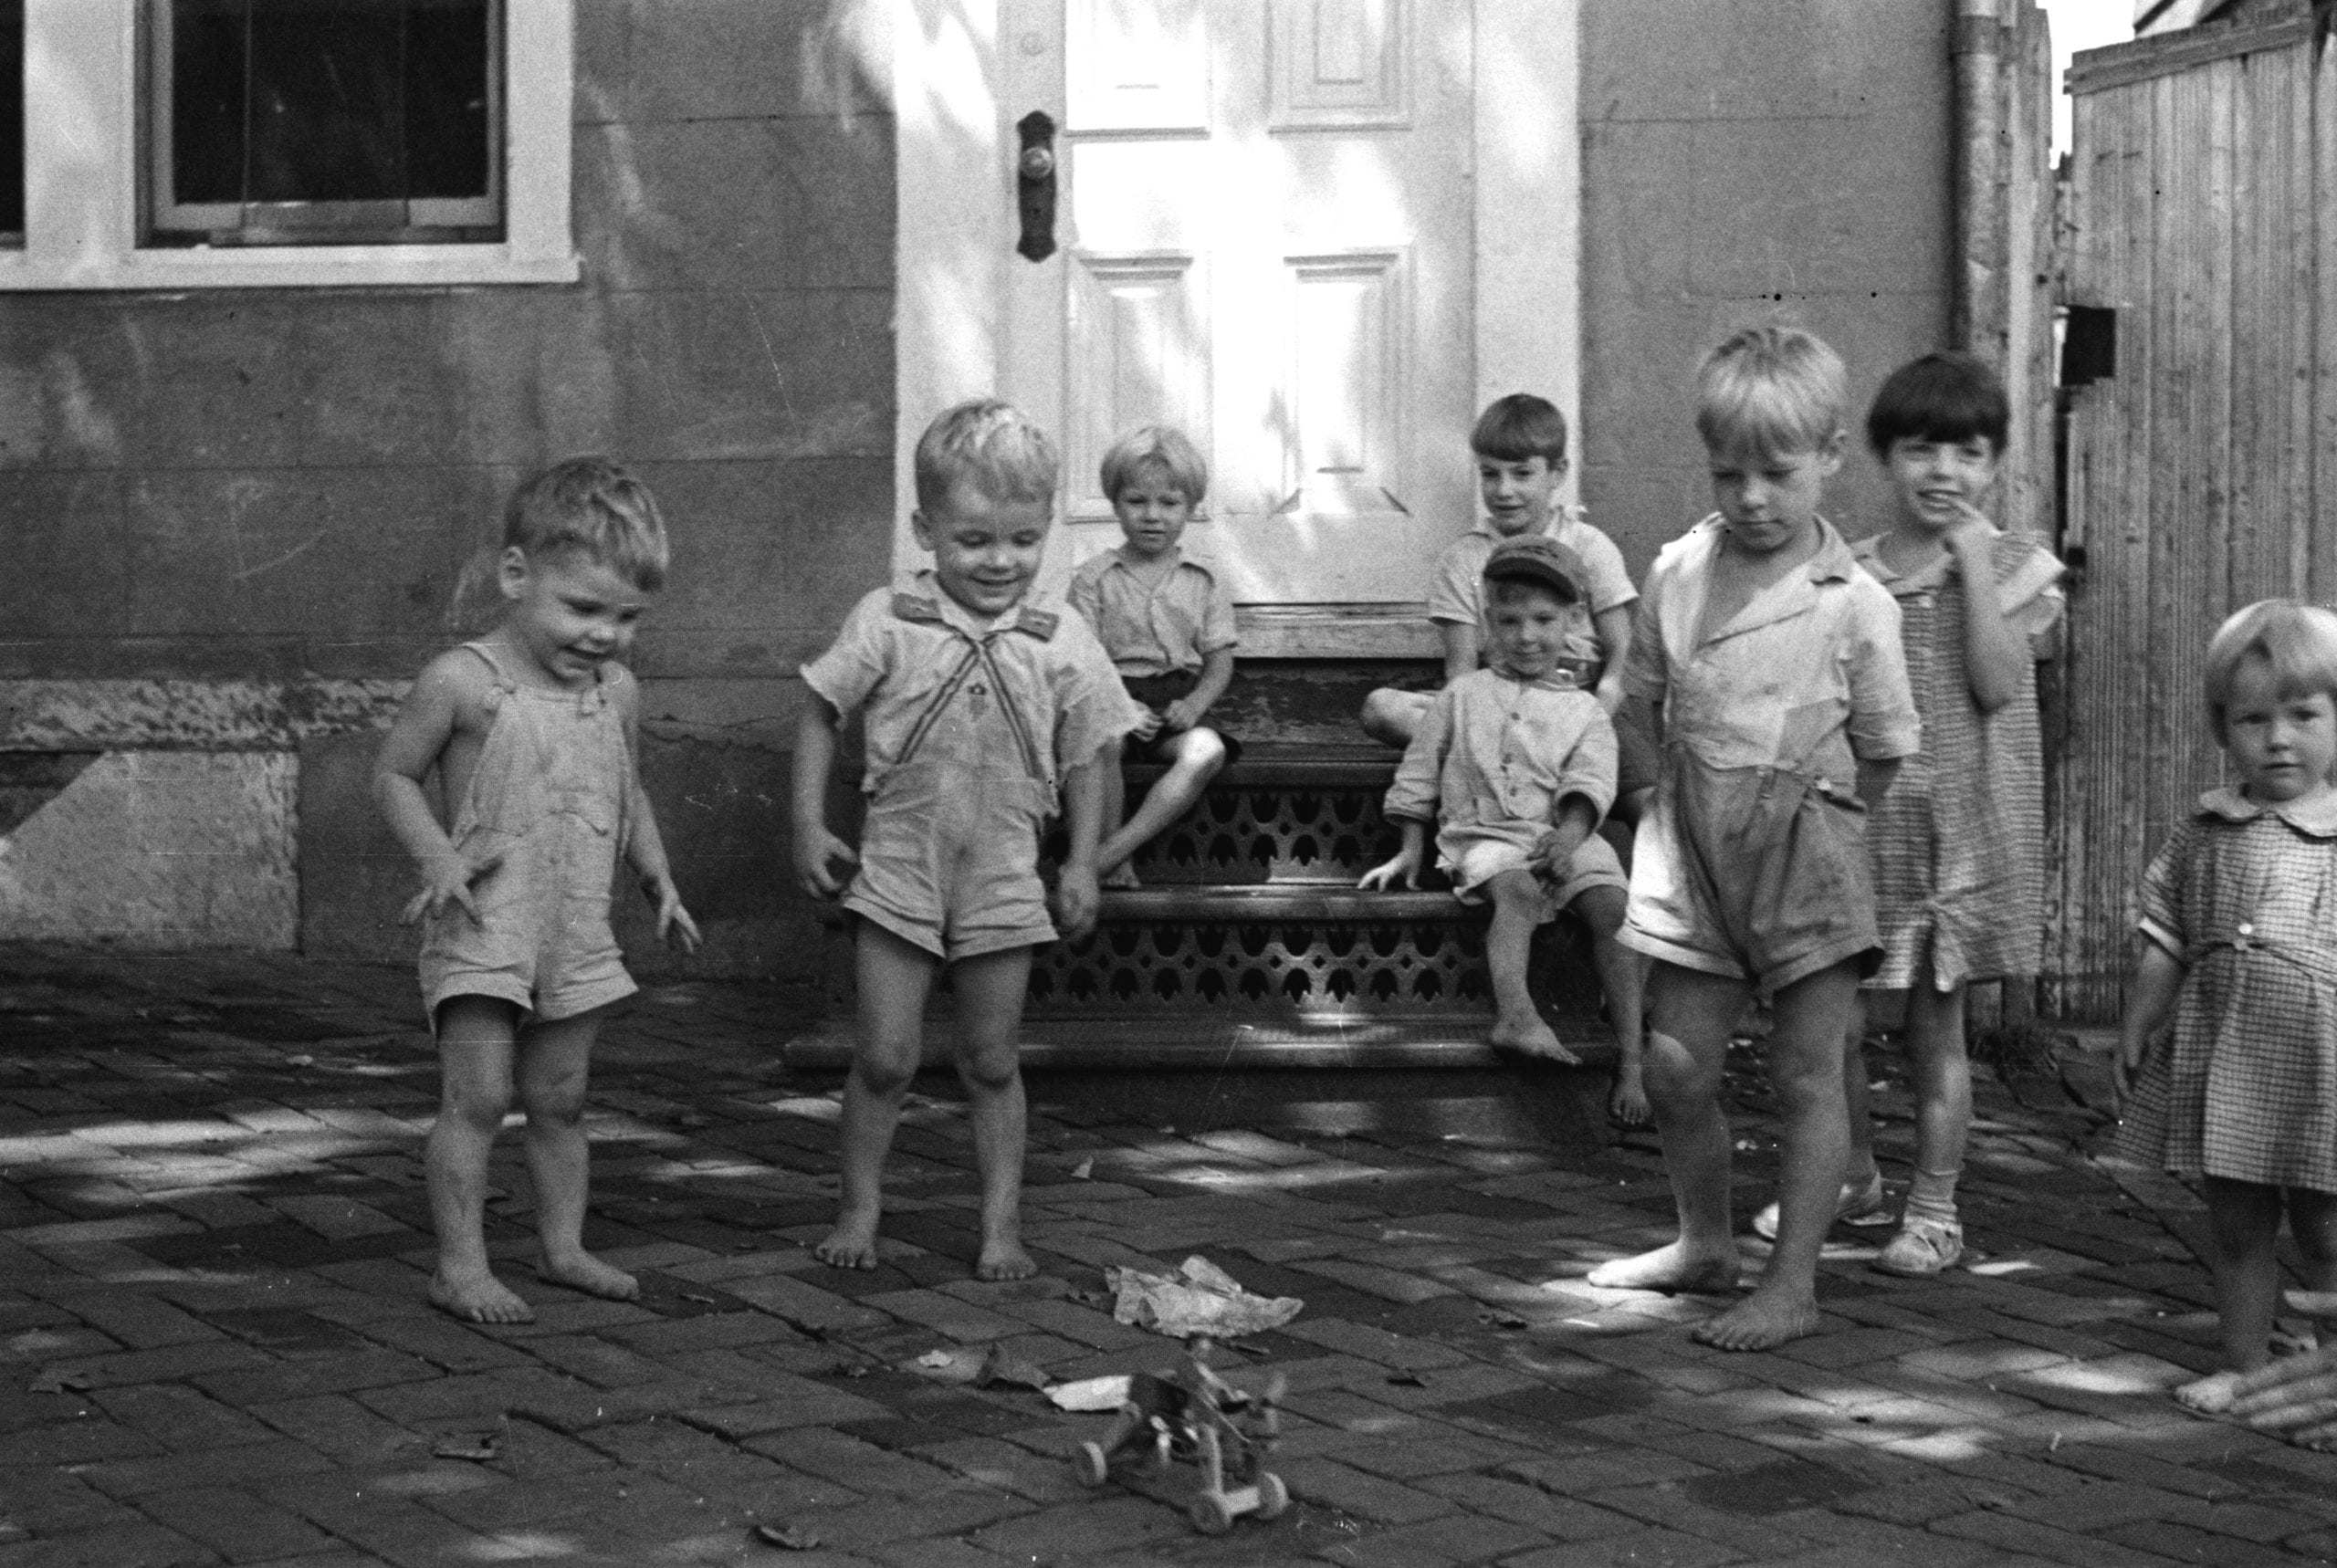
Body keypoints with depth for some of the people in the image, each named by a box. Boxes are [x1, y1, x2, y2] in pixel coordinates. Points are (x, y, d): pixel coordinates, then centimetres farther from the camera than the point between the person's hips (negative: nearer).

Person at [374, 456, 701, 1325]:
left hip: (578, 933, 5)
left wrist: (659, 878, 11)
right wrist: (437, 856, -19)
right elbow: (394, 776, -4)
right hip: (483, 928, -5)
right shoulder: (461, 682, -11)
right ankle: (460, 1265, -1)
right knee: (477, 1097, -7)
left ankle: (565, 1247, 24)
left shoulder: (617, 692, 7)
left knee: (560, 1099, 13)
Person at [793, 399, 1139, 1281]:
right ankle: (859, 1209, 18)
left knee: (992, 1065, 9)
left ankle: (1002, 1225, 17)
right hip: (898, 870, -1)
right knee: (885, 1058, 1)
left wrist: (1083, 863, 3)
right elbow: (820, 715, 2)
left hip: (1004, 879, 1)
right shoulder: (887, 623, -6)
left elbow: (1084, 759, 7)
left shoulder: (1061, 643, -2)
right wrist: (808, 826, -2)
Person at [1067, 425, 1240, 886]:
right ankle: (1115, 856, -20)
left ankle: (1112, 851, -32)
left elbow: (1220, 662, 9)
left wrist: (1193, 705, -12)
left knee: (1206, 750, -33)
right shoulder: (1093, 579, 7)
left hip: (1178, 705, 2)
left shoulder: (1203, 584, 13)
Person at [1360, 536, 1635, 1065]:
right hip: (1484, 833, -1)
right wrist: (1411, 851, 13)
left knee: (1612, 903, -26)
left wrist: (1569, 834, -22)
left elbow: (1589, 783, -2)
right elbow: (1419, 775, 18)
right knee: (1517, 889, -35)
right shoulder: (1462, 696, 15)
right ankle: (1515, 1015, -50)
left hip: (1563, 833, 1)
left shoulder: (1585, 710, 14)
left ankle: (1632, 1044, -27)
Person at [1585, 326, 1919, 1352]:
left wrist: (1807, 818, 2)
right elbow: (1645, 707, 12)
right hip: (1698, 851, 4)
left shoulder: (1853, 604, -8)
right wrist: (1709, 787, 8)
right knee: (1675, 1065, 8)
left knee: (1806, 1075, 2)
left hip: (1806, 854, -4)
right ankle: (1704, 1245, 30)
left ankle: (1793, 1286, 9)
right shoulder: (1678, 573, 1)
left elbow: (1883, 750, -2)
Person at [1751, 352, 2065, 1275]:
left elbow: (1997, 684, -15)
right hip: (1857, 824, 2)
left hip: (1961, 833, -2)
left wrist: (1973, 566, -15)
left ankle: (1934, 1209, 17)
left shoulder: (2013, 569, 0)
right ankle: (1853, 1178, 28)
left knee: (1937, 1025, 5)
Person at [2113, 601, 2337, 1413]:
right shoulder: (2205, 835, 4)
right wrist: (2135, 1032, 8)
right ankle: (2244, 1366, 23)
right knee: (2236, 1228, 12)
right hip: (2224, 1064, 3)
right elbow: (2164, 946, 8)